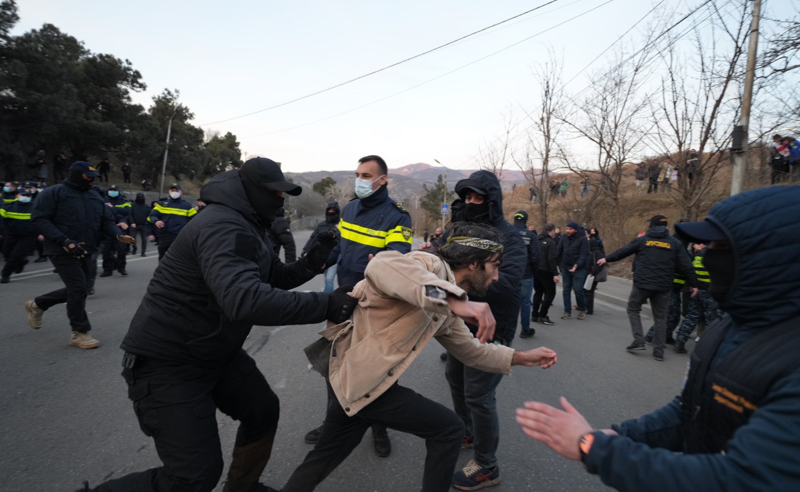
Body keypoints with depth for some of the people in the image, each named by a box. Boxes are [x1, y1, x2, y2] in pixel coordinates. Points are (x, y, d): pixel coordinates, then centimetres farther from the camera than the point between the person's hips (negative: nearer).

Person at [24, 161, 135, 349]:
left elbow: (107, 221, 11)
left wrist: (119, 235, -11)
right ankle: (79, 333, 3)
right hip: (63, 251, -8)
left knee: (77, 289, 15)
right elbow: (39, 220, -14)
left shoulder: (96, 197, 13)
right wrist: (64, 241, -25)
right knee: (78, 288, -11)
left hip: (84, 251, 8)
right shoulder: (53, 193, -8)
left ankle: (37, 305, 41)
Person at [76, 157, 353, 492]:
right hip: (166, 362, -10)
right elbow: (245, 300, -42)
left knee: (263, 410, 16)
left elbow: (276, 279, 14)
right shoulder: (223, 227, -27)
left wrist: (311, 263, -6)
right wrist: (325, 305, -37)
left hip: (216, 353, 10)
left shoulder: (247, 227, 9)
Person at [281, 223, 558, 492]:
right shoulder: (433, 265, -18)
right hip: (364, 380, -9)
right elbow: (381, 265, -40)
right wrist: (454, 301, -45)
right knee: (449, 429, 4)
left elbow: (471, 350, 23)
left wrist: (522, 357, 19)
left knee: (325, 457, 26)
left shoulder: (445, 308, 11)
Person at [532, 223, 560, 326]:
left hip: (536, 270, 8)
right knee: (550, 292, 0)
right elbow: (552, 259, -19)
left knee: (538, 292, 15)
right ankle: (542, 316, -4)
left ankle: (535, 315, 16)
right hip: (545, 271, -8)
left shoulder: (538, 240, 9)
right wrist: (555, 274, -18)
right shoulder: (551, 242, -13)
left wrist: (534, 267, 15)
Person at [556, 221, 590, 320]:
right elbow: (559, 252, 9)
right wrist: (561, 265, 4)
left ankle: (582, 310, 15)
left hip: (579, 268, -5)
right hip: (565, 267, 5)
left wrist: (577, 265, -27)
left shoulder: (582, 239, -9)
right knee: (566, 290, 6)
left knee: (578, 289, -7)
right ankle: (567, 312, 13)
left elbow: (584, 255, -16)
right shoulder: (564, 238, 5)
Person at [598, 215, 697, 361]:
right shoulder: (675, 243, 6)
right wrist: (693, 284, 13)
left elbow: (623, 251, 9)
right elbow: (686, 266, 5)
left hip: (642, 283, -2)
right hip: (663, 287, 2)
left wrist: (607, 259, 23)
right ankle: (659, 351, 12)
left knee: (633, 309, 15)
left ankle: (638, 341, 4)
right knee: (660, 317, 11)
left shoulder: (642, 240, 2)